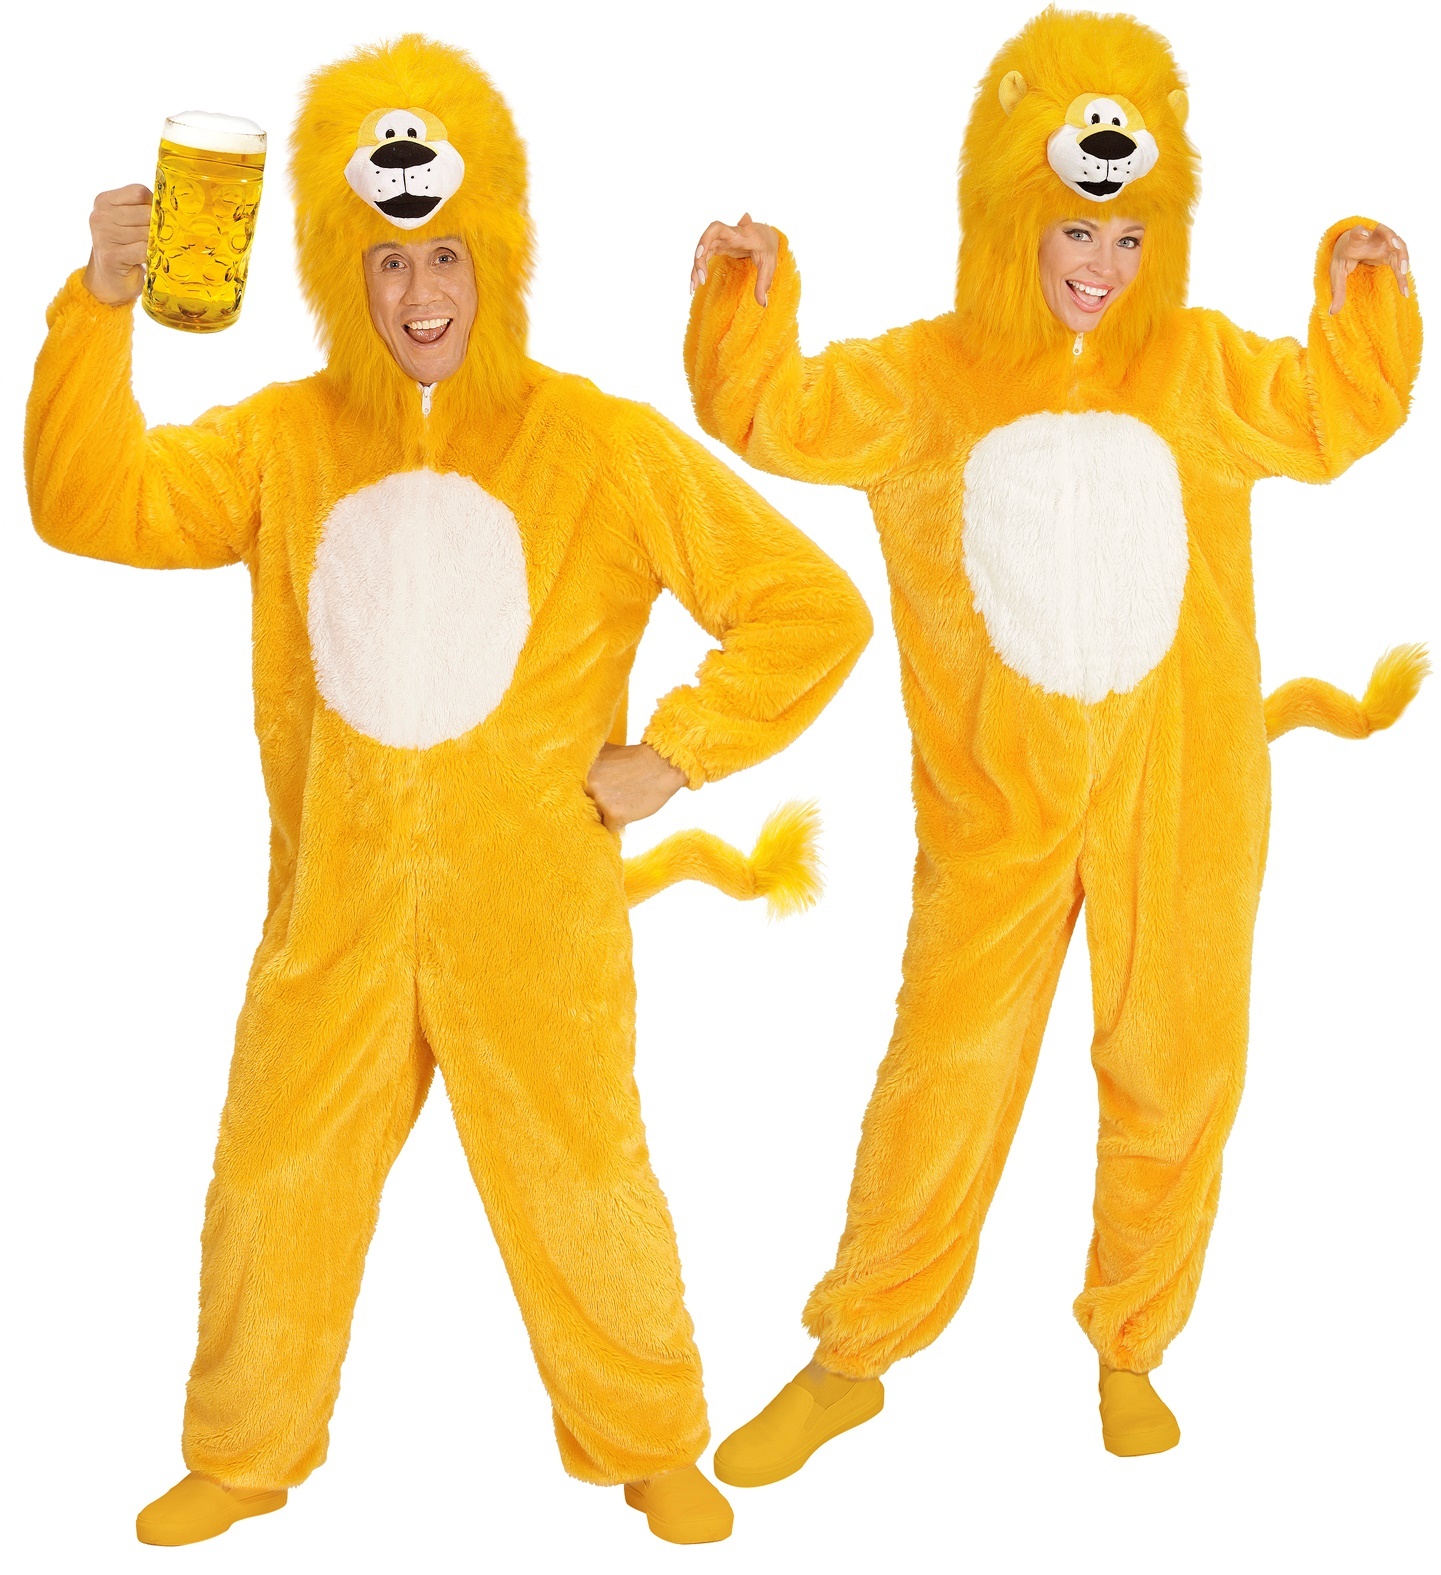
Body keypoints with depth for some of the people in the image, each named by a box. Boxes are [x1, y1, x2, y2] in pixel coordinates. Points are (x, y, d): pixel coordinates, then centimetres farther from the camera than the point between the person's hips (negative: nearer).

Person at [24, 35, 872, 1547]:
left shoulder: (601, 446, -6)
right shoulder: (286, 439, 2)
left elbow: (811, 609, -6)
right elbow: (94, 504, -11)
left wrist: (670, 756, -8)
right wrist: (100, 304, -21)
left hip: (531, 910, -2)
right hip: (334, 910, 3)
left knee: (579, 1188, 9)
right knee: (272, 1185, 12)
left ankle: (649, 1447, 34)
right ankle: (245, 1456, 36)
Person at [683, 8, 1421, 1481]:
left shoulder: (1206, 369, 4)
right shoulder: (925, 381, 0)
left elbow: (1338, 414, 16)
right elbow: (770, 414, 3)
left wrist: (1366, 301, 1)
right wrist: (745, 298, -11)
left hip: (1180, 801, 2)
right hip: (995, 804, -2)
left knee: (1173, 1073, 10)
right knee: (944, 1068, 2)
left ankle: (1129, 1347, 32)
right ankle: (850, 1359, 19)